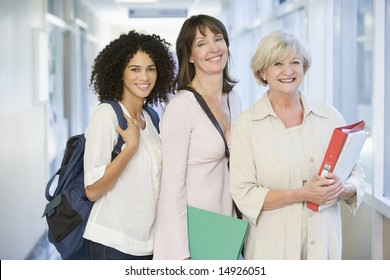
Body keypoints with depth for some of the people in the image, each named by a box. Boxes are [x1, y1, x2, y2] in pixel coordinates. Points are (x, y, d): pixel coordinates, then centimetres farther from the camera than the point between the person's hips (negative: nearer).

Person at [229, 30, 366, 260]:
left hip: (324, 242, 2)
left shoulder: (330, 116, 3)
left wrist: (341, 189, -16)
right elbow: (244, 194, -10)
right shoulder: (247, 123, -5)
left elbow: (357, 178, 6)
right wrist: (302, 194, -19)